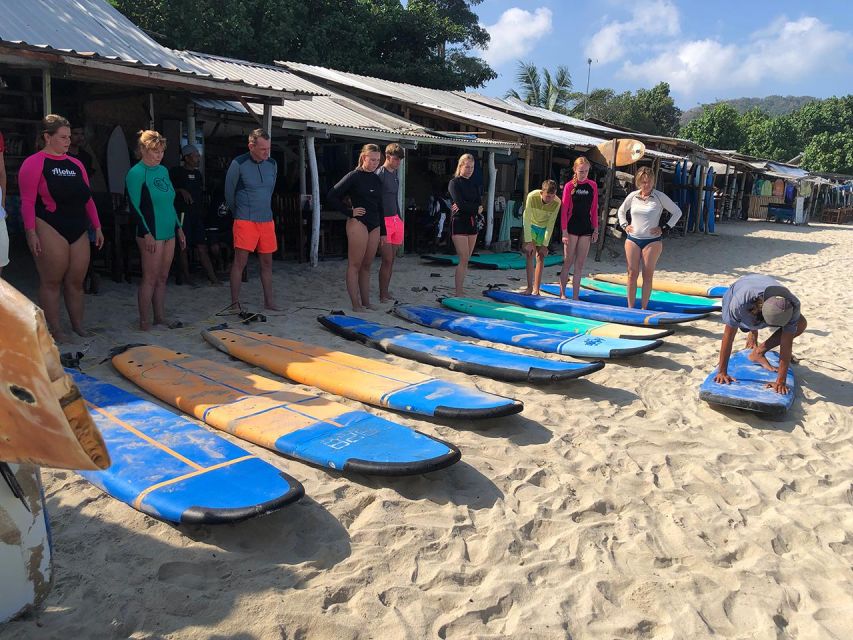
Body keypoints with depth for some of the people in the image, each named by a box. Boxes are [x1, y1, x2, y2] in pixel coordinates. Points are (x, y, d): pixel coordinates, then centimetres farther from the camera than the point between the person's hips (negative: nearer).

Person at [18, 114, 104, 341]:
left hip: (78, 231, 6)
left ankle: (78, 326, 19)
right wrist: (31, 232, -16)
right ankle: (55, 330, 8)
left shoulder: (76, 164, 16)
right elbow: (28, 201, -8)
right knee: (51, 282, 0)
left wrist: (97, 227, 15)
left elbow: (87, 198, 19)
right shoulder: (34, 163, -3)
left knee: (76, 281, 9)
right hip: (49, 230, -6)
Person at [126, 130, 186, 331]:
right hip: (151, 234, -7)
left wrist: (178, 227, 18)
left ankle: (160, 317, 20)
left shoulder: (163, 171, 14)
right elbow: (135, 207, -12)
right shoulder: (136, 173, -8)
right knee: (150, 278, -3)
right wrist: (147, 233, -18)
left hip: (168, 232, 7)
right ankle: (145, 322, 5)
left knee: (162, 278, 11)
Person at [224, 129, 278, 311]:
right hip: (245, 221, -5)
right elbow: (229, 192, 2)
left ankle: (269, 301, 17)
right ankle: (235, 303, 3)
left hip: (267, 220, 5)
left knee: (267, 262, 8)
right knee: (240, 261, -5)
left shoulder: (272, 164, 6)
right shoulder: (238, 164, -9)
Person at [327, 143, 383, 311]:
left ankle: (366, 302, 17)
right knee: (355, 264, -3)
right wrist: (350, 211, -8)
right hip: (358, 223, -6)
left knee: (366, 265, 11)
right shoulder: (354, 176, -4)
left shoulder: (377, 180, 15)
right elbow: (332, 197, -7)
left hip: (374, 225, 6)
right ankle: (355, 304, 0)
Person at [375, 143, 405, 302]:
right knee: (387, 260, -7)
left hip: (395, 220, 8)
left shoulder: (395, 174, 14)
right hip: (384, 221, -8)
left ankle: (386, 292, 16)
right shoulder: (380, 174, -11)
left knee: (391, 260, 9)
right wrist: (382, 230, -19)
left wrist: (400, 220, 20)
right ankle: (382, 296, 0)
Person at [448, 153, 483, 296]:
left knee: (466, 260, 7)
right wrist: (476, 208, -6)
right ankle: (458, 293, -11)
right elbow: (460, 204, -16)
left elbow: (480, 204, 2)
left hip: (472, 224, 7)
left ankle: (460, 289, 13)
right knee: (464, 259, -12)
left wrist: (466, 207, -13)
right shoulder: (454, 183, -3)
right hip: (459, 223, -7)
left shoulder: (474, 185, 16)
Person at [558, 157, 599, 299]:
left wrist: (595, 229, 5)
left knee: (580, 264, 6)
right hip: (572, 227, -3)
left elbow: (594, 209, 8)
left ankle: (575, 296, 11)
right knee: (568, 262, 0)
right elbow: (564, 210, -7)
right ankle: (562, 294, 11)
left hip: (586, 229, 3)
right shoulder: (569, 186, -5)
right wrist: (564, 232, -12)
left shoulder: (593, 185, 5)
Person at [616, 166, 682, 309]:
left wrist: (664, 228, -2)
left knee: (647, 275, 0)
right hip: (632, 240, 2)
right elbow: (621, 211, 23)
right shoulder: (632, 196, 5)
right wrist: (624, 225, 9)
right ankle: (630, 307, 7)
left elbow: (677, 212, 4)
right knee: (632, 274, 2)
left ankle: (644, 308, 5)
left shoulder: (660, 196, -3)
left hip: (652, 241, -2)